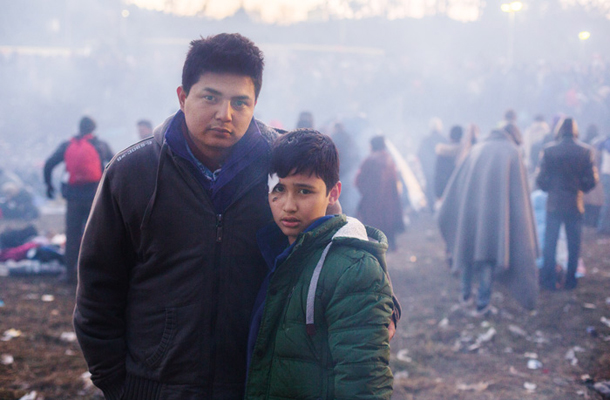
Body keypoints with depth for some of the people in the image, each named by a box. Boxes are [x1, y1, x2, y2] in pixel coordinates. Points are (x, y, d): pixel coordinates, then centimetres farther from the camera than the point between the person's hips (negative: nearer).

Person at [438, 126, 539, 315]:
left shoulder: (477, 149, 13)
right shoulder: (512, 152, 4)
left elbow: (457, 184, 11)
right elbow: (519, 193, -1)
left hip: (469, 207, 3)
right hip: (495, 212, -3)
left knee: (468, 248, 18)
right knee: (489, 254, 4)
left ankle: (466, 293, 29)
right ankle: (482, 303, 4)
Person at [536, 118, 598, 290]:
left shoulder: (549, 150, -8)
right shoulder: (586, 151, -5)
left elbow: (541, 179, -9)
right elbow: (592, 180, -5)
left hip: (554, 203, -1)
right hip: (576, 205, 1)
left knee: (550, 243, 7)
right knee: (574, 244, 10)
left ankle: (549, 280, 8)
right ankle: (570, 281, 15)